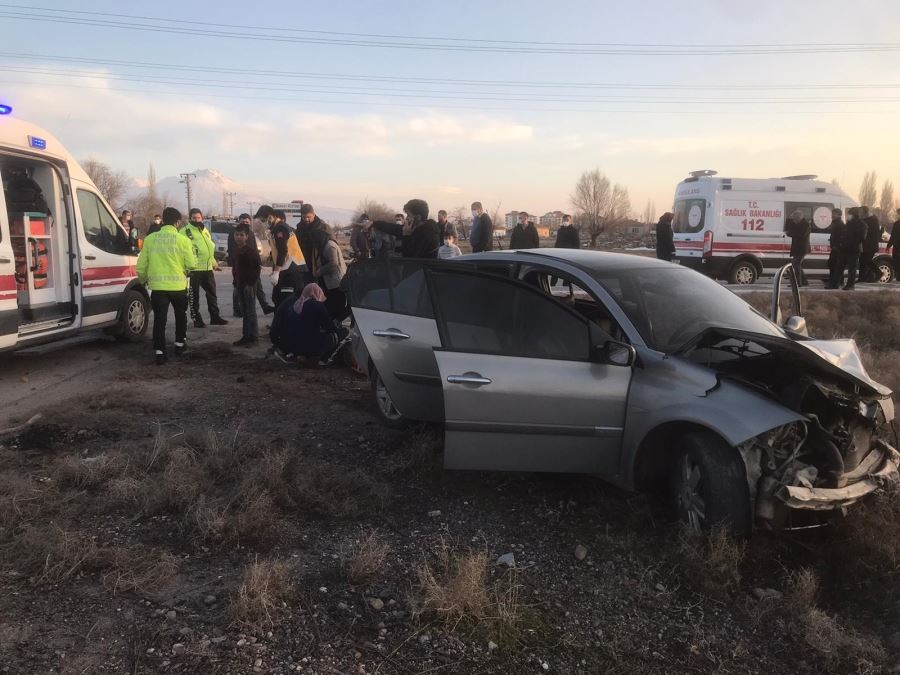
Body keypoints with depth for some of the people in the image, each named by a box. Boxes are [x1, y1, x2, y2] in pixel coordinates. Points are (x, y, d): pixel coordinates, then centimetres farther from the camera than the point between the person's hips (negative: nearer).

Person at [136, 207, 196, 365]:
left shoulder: (150, 239, 1)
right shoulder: (182, 240, -7)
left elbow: (141, 264, 4)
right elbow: (191, 264, -4)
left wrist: (143, 279, 23)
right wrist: (192, 251, 15)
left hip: (157, 286, 1)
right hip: (178, 285, -1)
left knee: (159, 319, 4)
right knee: (180, 316, 21)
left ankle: (159, 352, 0)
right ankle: (180, 344, 32)